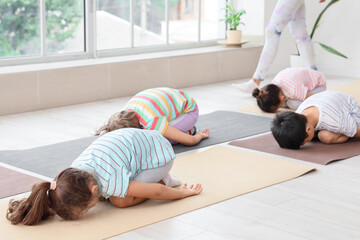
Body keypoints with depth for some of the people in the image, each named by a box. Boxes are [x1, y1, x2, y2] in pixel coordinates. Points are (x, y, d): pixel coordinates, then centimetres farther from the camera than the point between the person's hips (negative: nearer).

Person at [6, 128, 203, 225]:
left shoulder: (111, 182, -40)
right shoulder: (72, 172, -22)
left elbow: (156, 192, -24)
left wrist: (185, 193, -10)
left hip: (159, 153, -7)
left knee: (119, 200, -19)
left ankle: (163, 179, 4)